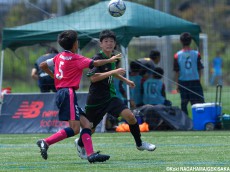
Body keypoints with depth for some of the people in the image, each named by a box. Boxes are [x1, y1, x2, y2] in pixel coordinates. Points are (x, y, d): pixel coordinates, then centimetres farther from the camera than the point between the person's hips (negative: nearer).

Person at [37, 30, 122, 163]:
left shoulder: (59, 57, 13)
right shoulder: (75, 58, -8)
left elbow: (43, 65, 19)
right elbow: (95, 63, -7)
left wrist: (54, 76, 32)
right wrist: (110, 60, 8)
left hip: (61, 92, 9)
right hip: (68, 93, -9)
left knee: (86, 124, 5)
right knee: (75, 129, -13)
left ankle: (91, 154, -4)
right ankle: (46, 142, -16)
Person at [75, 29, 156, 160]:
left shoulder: (112, 58, 7)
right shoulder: (98, 58, -17)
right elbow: (93, 77, -31)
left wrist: (125, 80, 33)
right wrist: (113, 72, -30)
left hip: (110, 97, 6)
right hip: (96, 99, -6)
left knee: (130, 116, -13)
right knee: (91, 128, 9)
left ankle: (139, 144, 5)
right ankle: (80, 144, 42)